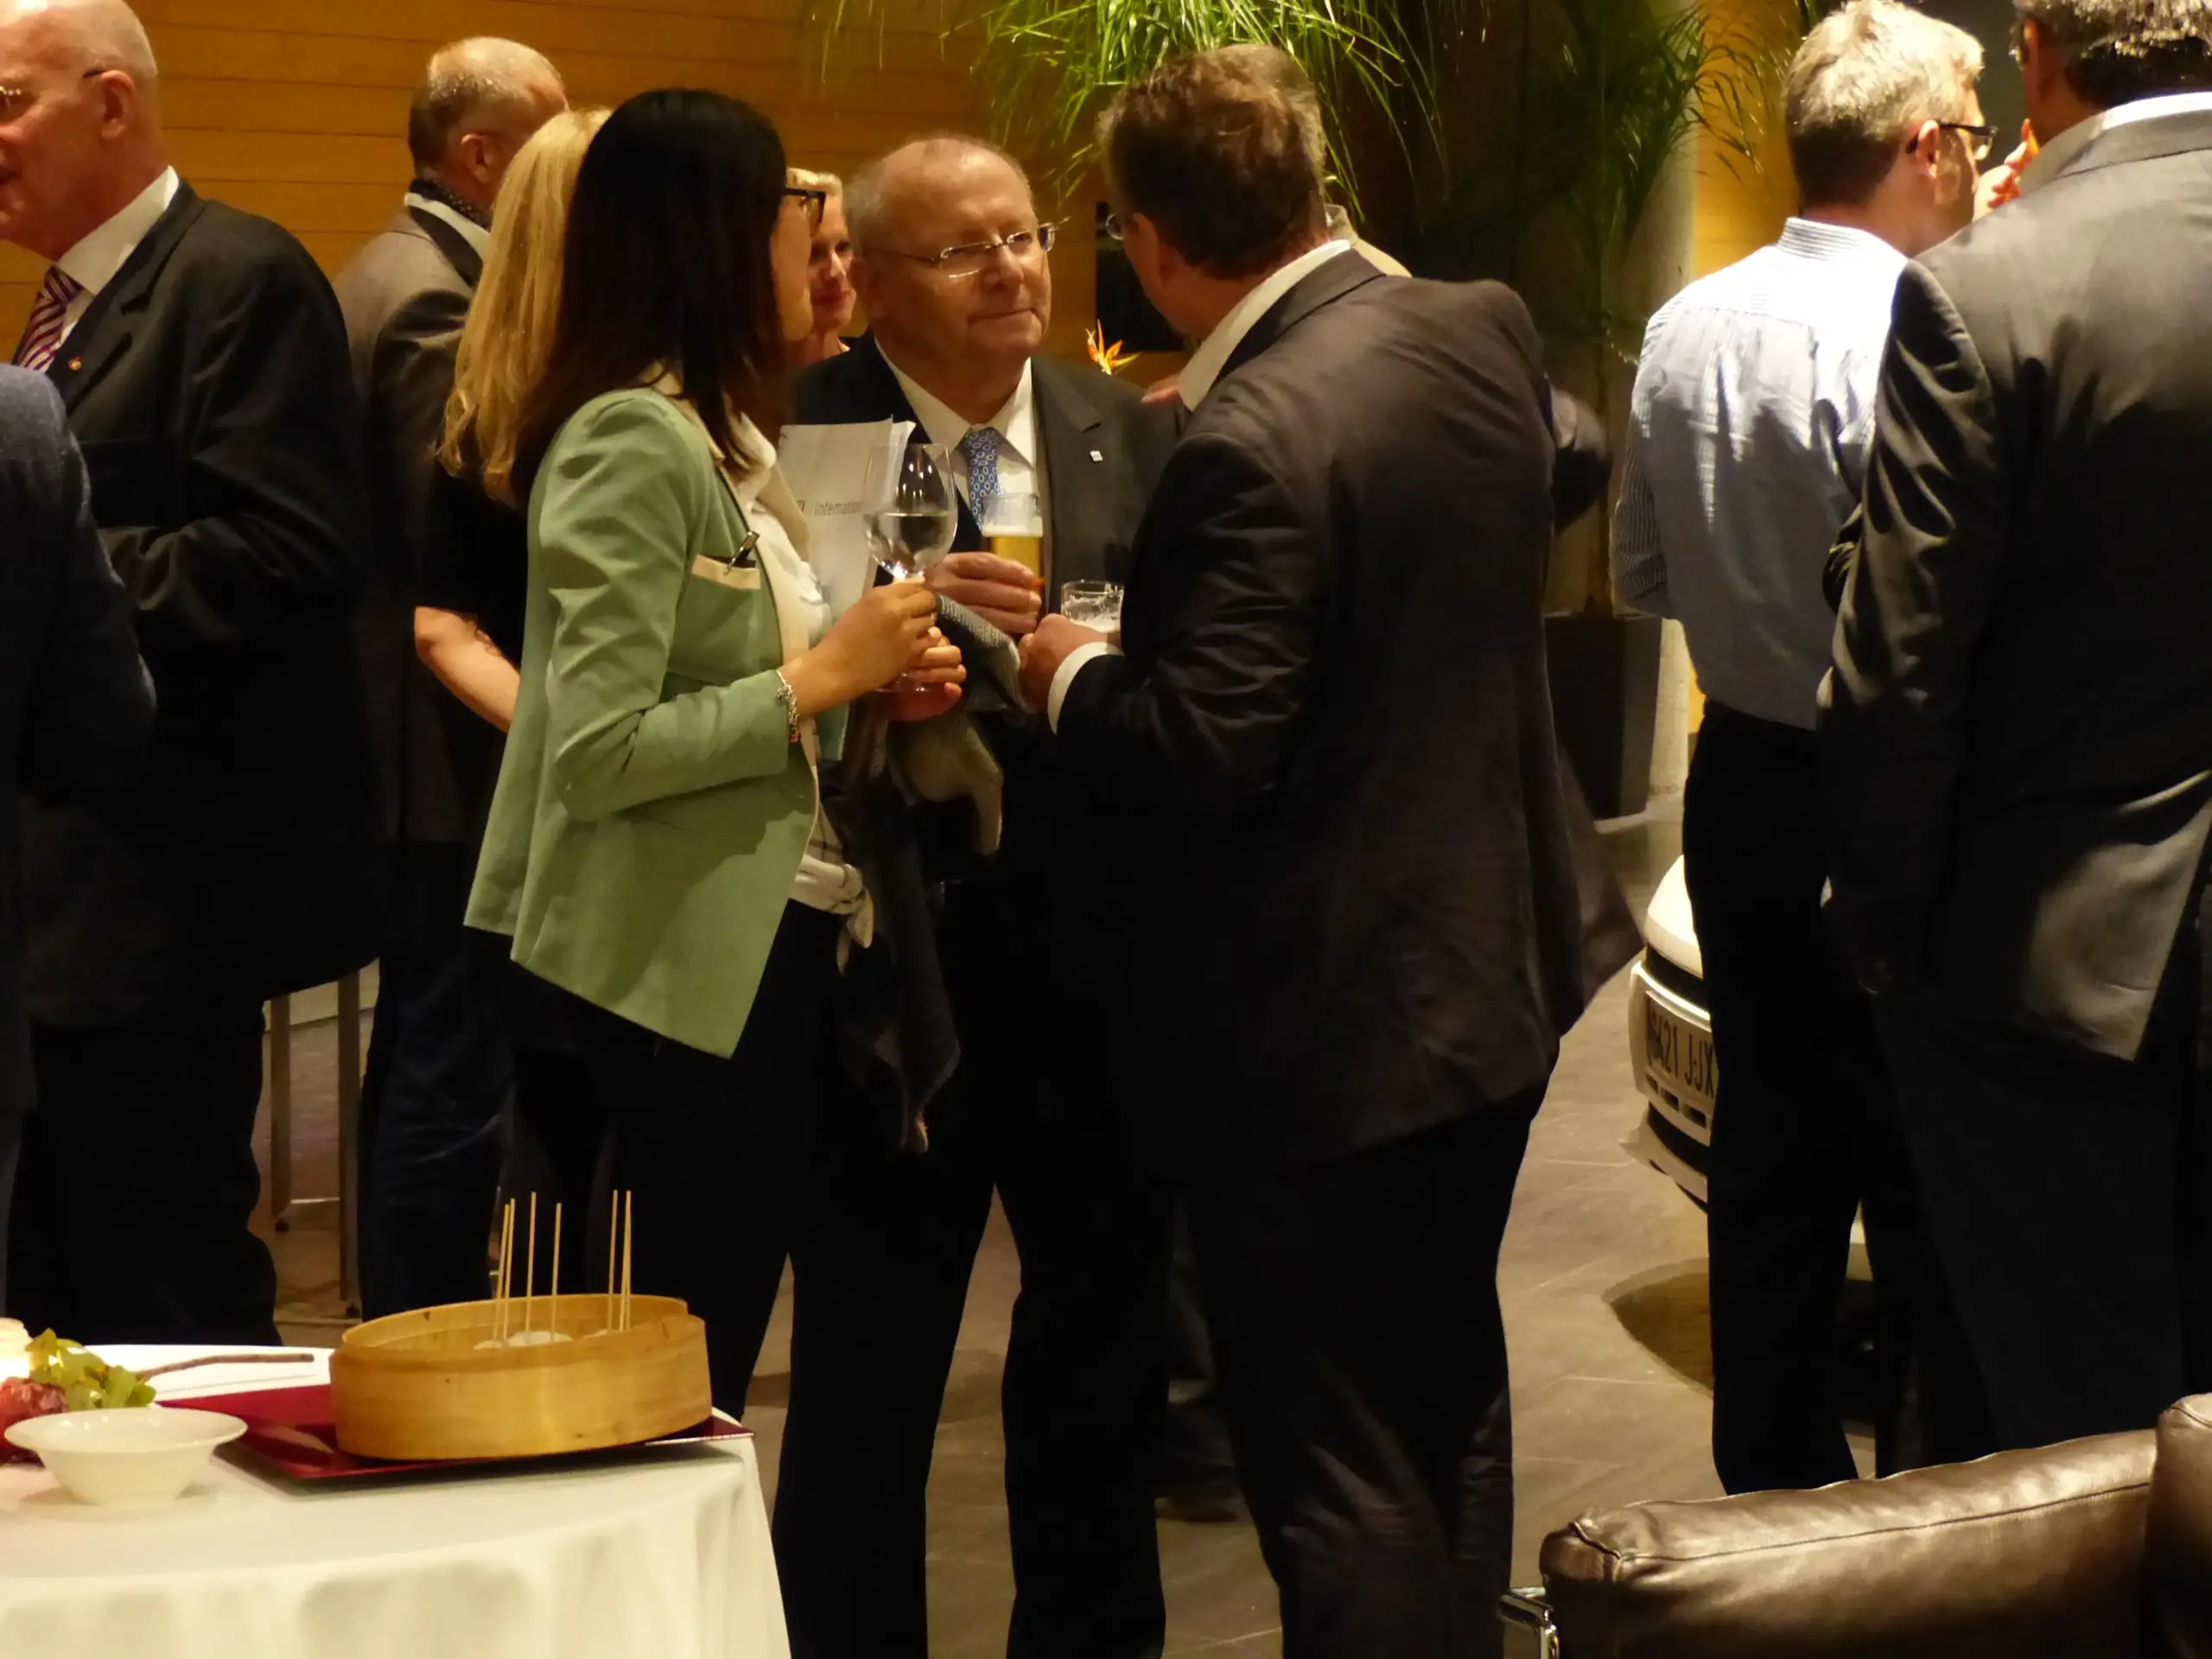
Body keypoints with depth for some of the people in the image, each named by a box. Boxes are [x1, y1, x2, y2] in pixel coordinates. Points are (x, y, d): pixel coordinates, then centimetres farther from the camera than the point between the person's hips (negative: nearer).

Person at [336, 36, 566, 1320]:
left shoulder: (401, 271, 15)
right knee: (454, 1080, -5)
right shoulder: (437, 299, -18)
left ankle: (405, 1329, 27)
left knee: (427, 1061, 18)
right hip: (456, 747, -11)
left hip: (422, 743, 11)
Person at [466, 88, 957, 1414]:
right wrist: (821, 679, -18)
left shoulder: (725, 434, 13)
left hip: (771, 940, 9)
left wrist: (865, 672, 0)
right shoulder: (632, 439, -16)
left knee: (720, 1336, 15)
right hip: (686, 961, -9)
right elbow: (598, 750, -22)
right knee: (688, 1352, 0)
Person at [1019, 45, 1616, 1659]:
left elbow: (1205, 755, -25)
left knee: (1337, 1475, 2)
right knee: (1446, 1400, 25)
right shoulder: (1488, 333, -1)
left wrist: (1076, 677, -6)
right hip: (1491, 976, 9)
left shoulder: (1252, 446, -25)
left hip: (1321, 1033, -9)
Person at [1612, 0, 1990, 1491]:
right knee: (1922, 1189, 2)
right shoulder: (1906, 341, -21)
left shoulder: (1683, 329, 4)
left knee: (1773, 1155, 16)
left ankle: (1775, 1485, 25)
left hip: (1739, 791, 8)